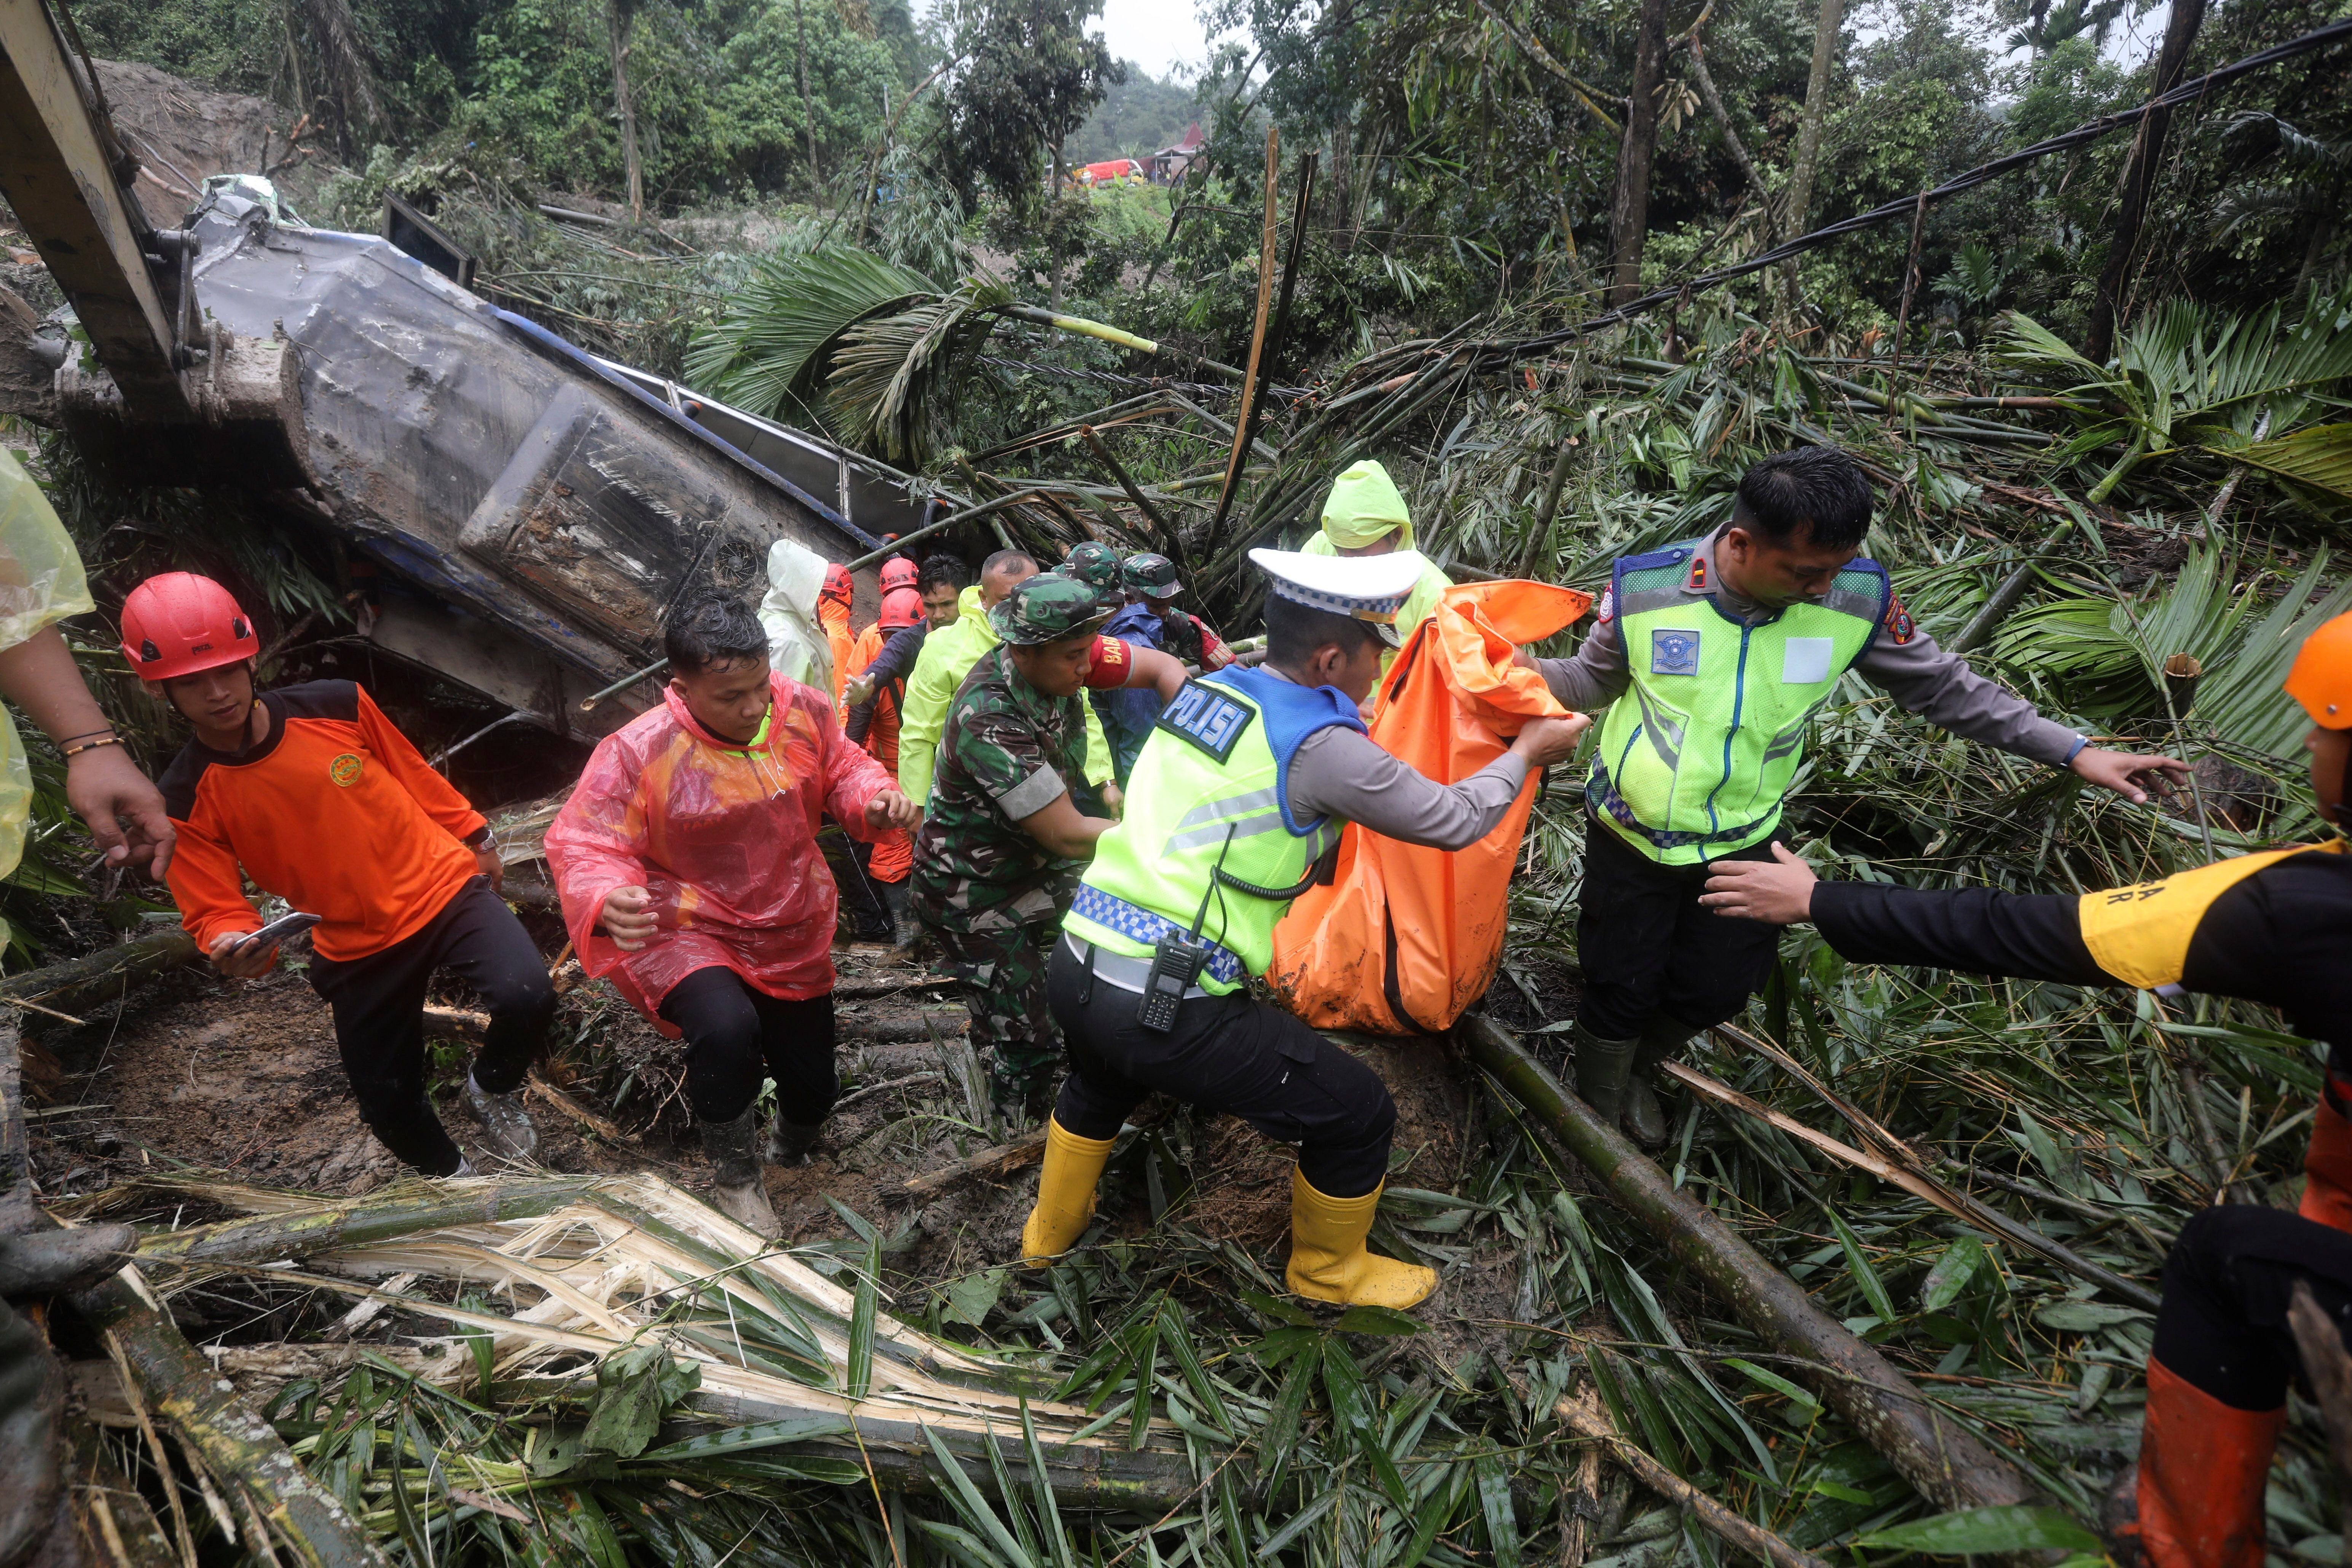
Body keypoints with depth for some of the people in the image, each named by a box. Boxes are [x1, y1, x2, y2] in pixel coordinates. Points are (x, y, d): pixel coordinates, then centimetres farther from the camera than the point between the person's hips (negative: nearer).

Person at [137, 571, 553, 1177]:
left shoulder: (338, 705, -11)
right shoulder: (186, 801, -11)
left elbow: (414, 775, 5)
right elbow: (215, 912, -9)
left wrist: (475, 839, 14)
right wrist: (233, 945, -32)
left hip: (445, 888, -1)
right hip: (355, 946, 2)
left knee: (527, 997, -28)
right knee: (390, 1107, 8)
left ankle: (493, 1089, 9)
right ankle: (455, 1180, 43)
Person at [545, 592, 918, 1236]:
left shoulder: (803, 710, -11)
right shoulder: (636, 753, -23)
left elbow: (842, 769, 4)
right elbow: (583, 845, -23)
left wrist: (875, 798, -19)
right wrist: (608, 901, -46)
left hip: (794, 938, 5)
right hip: (690, 936, -4)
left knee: (812, 1088, 13)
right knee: (726, 1031, -36)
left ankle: (789, 1146, 56)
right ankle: (736, 1180, -5)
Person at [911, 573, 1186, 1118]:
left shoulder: (1061, 657, -15)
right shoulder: (989, 720, -36)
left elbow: (1163, 667, -5)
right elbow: (1068, 836, -33)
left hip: (1032, 864, 7)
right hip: (974, 894, -7)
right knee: (1026, 1041, -3)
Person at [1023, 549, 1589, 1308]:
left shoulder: (1204, 691, 9)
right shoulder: (1320, 747, -13)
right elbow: (1456, 822, -1)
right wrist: (1527, 753, 16)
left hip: (1073, 970, 8)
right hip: (1170, 1013, -8)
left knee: (1101, 1079, 41)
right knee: (1360, 1113, 11)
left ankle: (1053, 1226, 61)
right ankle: (1328, 1273, 36)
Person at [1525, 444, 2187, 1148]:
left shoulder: (1855, 600, -17)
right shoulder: (1645, 590, -22)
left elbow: (1940, 685, -3)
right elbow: (1591, 680, -5)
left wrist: (2072, 751, -3)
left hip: (1741, 844, 3)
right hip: (1632, 837, -2)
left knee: (1716, 991, 17)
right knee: (1625, 989, 10)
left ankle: (1637, 1071, 50)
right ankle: (1598, 1115, 41)